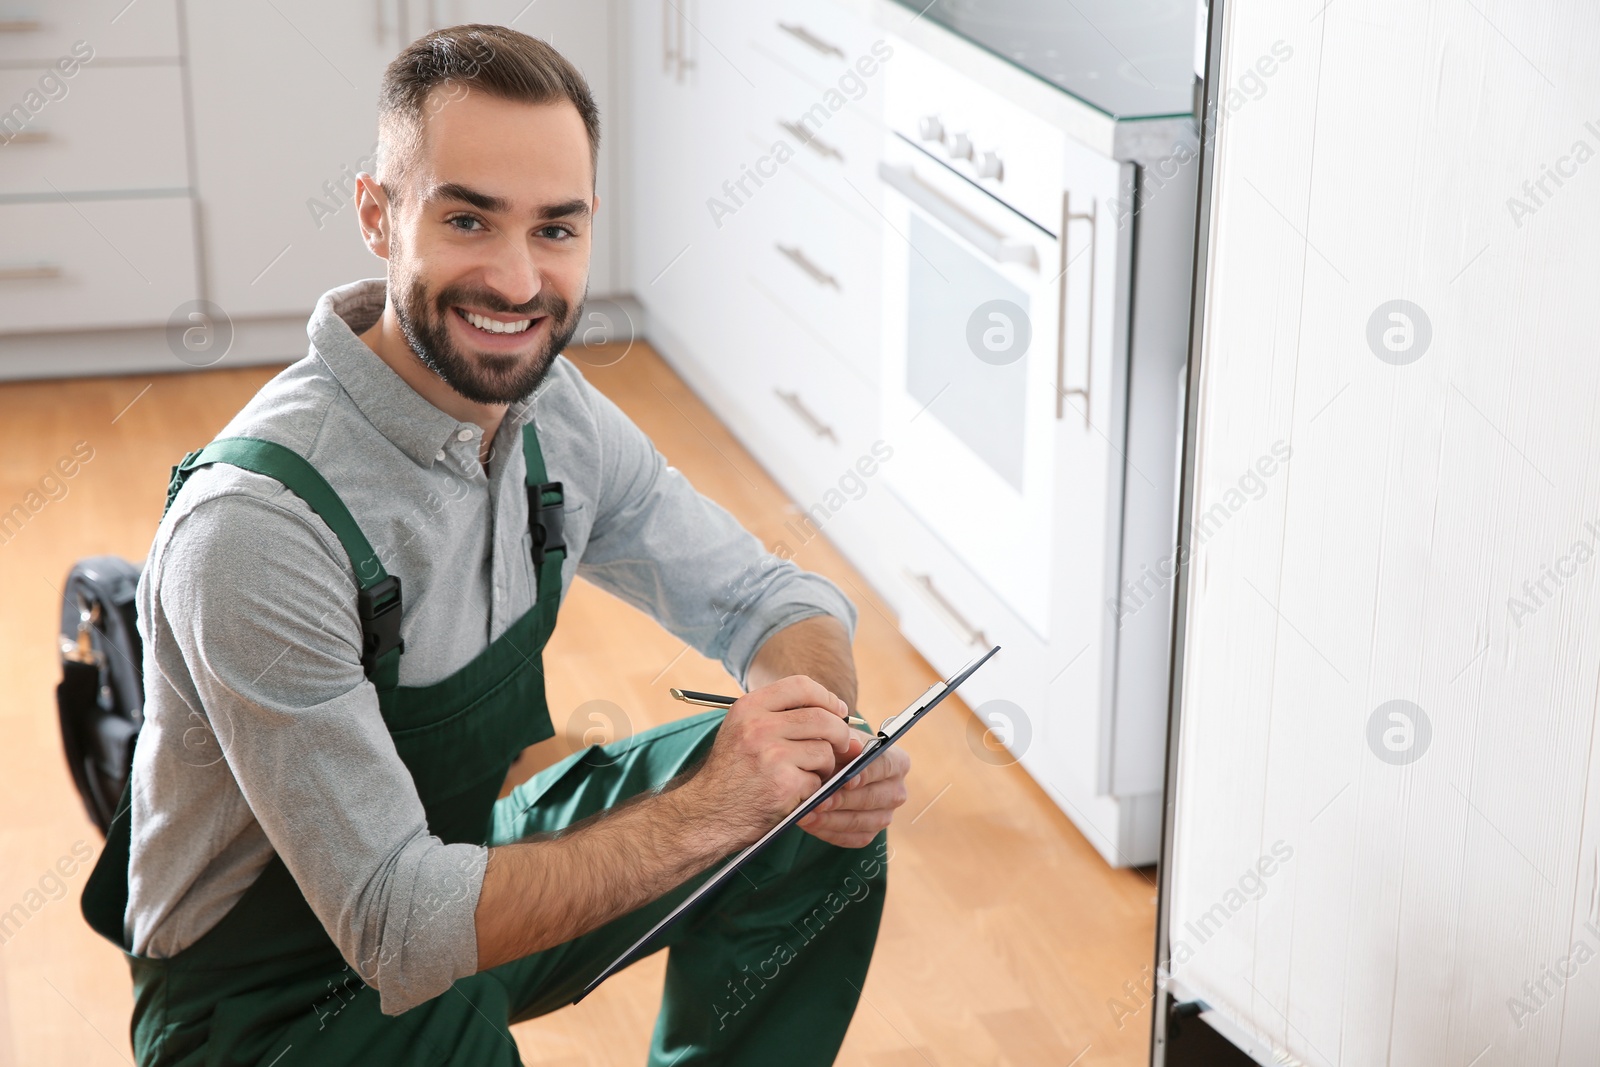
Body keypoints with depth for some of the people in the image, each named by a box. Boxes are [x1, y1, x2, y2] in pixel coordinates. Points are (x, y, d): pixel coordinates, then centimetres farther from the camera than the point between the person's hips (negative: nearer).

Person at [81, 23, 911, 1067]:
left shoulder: (556, 413, -8)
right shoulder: (256, 525, -31)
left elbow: (766, 596, 2)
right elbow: (396, 933, -30)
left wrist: (817, 734, -21)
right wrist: (707, 810, -33)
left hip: (469, 855, 7)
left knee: (834, 811, -5)